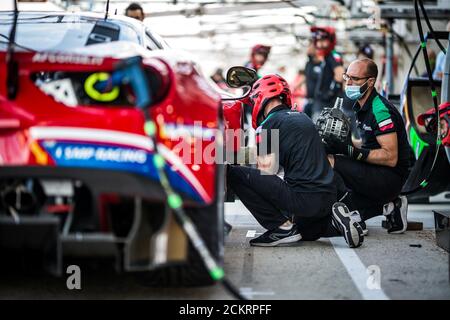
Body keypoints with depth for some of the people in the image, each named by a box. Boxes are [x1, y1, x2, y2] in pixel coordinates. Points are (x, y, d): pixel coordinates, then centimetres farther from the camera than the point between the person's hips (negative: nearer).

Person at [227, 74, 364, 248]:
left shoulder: (269, 124, -5)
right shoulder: (303, 117, 19)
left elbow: (266, 172, -7)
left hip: (303, 197, -9)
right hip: (328, 197, 9)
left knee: (234, 173, -5)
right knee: (305, 232, 39)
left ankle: (282, 227, -6)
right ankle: (335, 221, 8)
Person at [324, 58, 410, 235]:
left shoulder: (380, 109, -17)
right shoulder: (361, 107, 13)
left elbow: (390, 157, -23)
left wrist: (350, 151, -25)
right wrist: (341, 145, 2)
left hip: (391, 178, -10)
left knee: (327, 162, -20)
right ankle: (387, 207, 6)